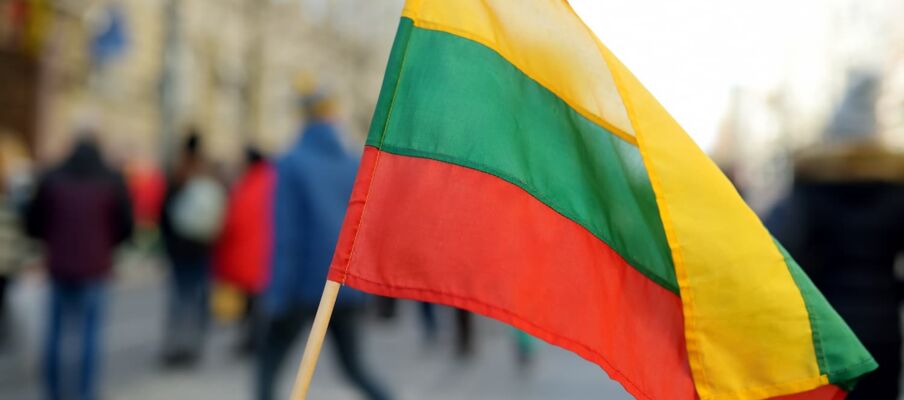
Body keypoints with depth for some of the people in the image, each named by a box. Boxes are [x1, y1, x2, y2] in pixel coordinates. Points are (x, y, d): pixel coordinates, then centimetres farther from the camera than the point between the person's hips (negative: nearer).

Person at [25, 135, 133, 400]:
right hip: (95, 267, -2)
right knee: (90, 331, 6)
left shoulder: (51, 179, -1)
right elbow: (126, 226, -2)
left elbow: (33, 223, 1)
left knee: (57, 329, 11)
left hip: (59, 266, 2)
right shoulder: (112, 181, -4)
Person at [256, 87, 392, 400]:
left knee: (268, 361, 12)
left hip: (305, 283, -4)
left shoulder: (291, 164, -6)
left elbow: (286, 233, -11)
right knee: (353, 367, 15)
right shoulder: (354, 166, 6)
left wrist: (278, 292, -10)